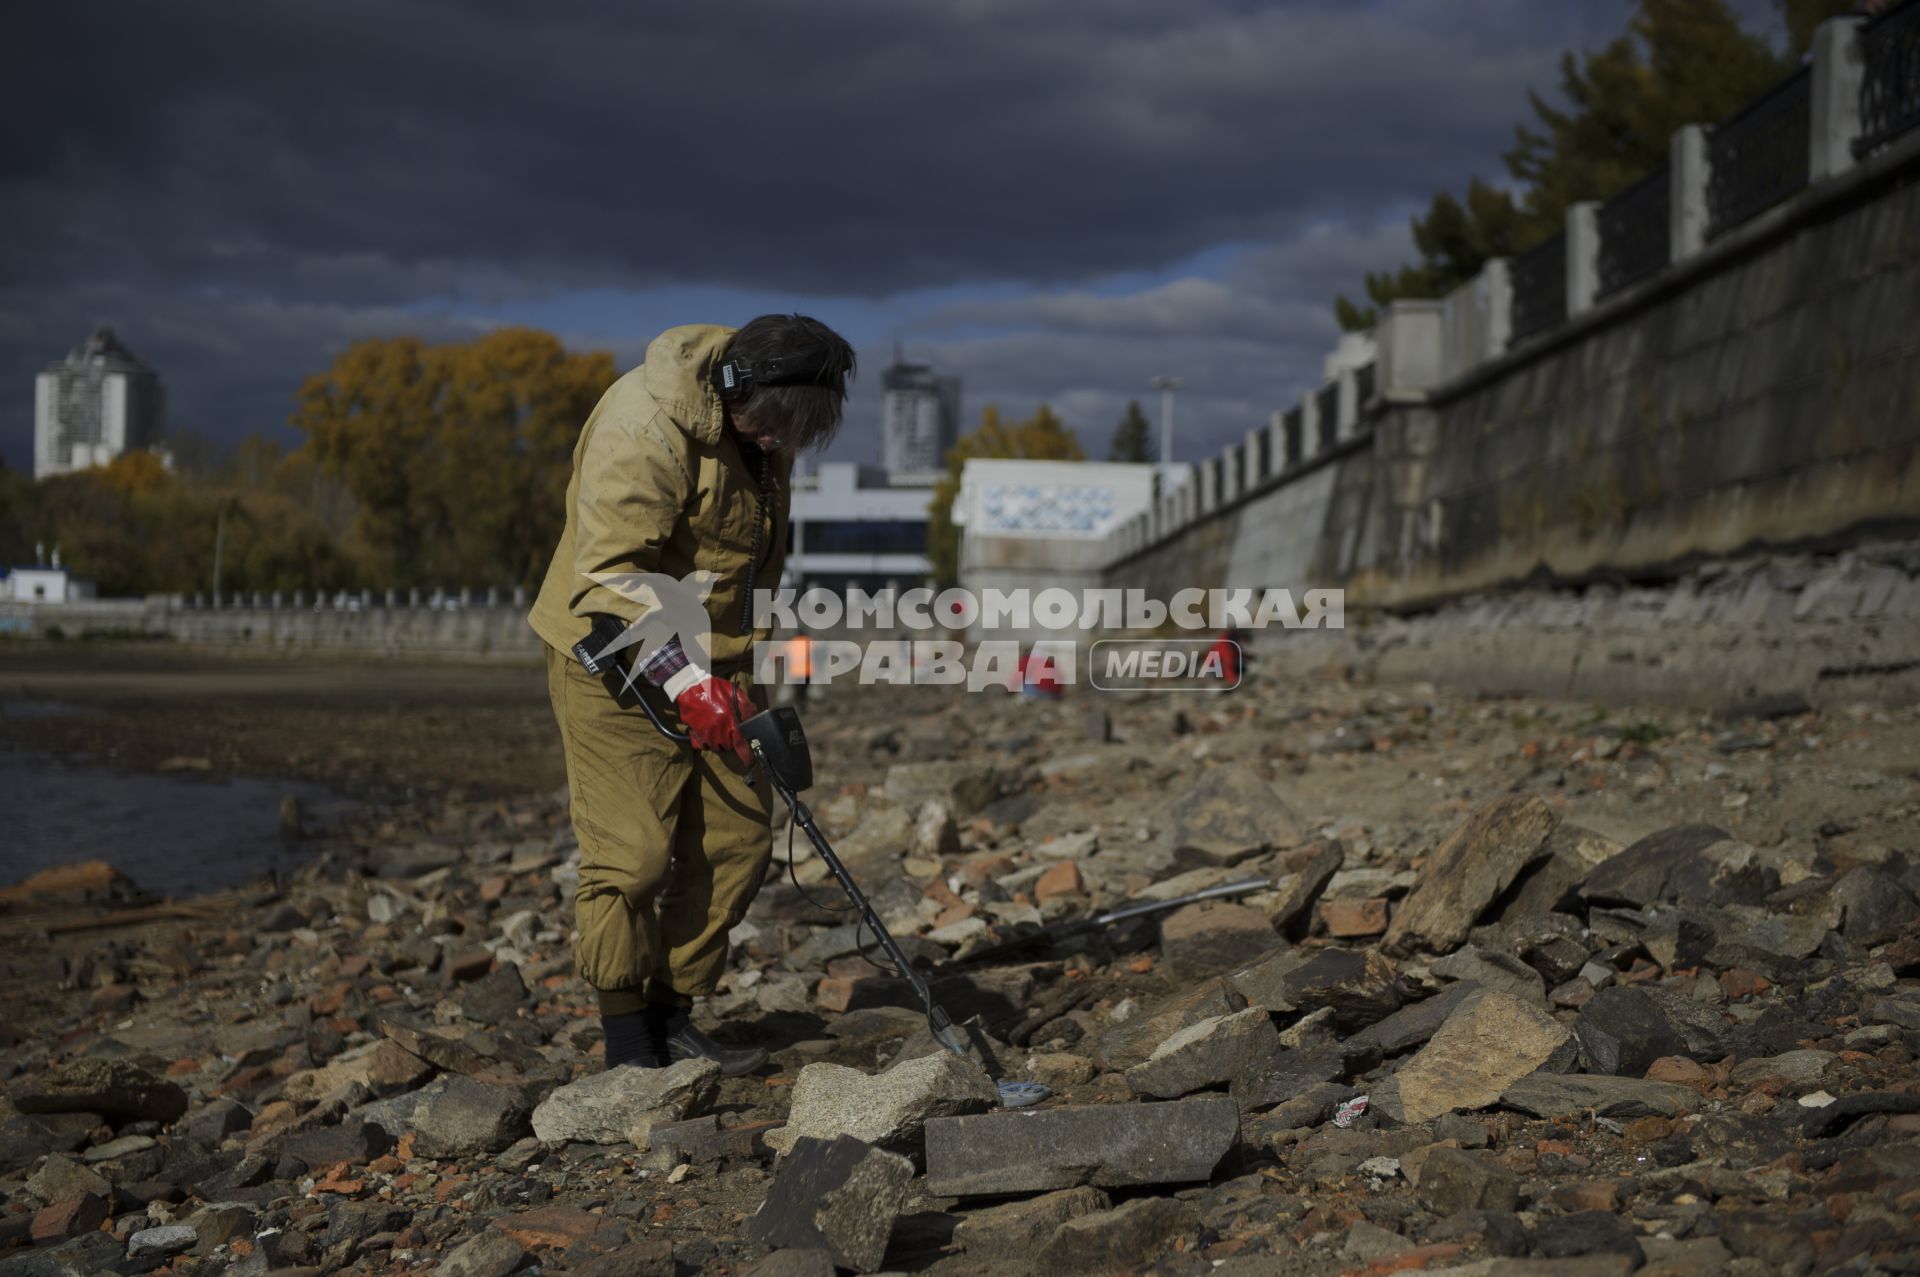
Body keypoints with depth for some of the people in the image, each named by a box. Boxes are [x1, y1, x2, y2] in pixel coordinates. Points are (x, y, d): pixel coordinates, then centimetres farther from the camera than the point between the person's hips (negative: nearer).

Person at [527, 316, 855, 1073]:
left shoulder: (759, 423, 3)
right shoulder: (646, 428, -25)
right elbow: (614, 577, -30)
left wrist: (740, 663, 22)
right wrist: (685, 680, -35)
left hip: (714, 662, 8)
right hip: (618, 663, -8)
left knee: (737, 840, 6)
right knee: (634, 854, -10)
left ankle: (673, 1021, 17)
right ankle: (626, 1046, 3)